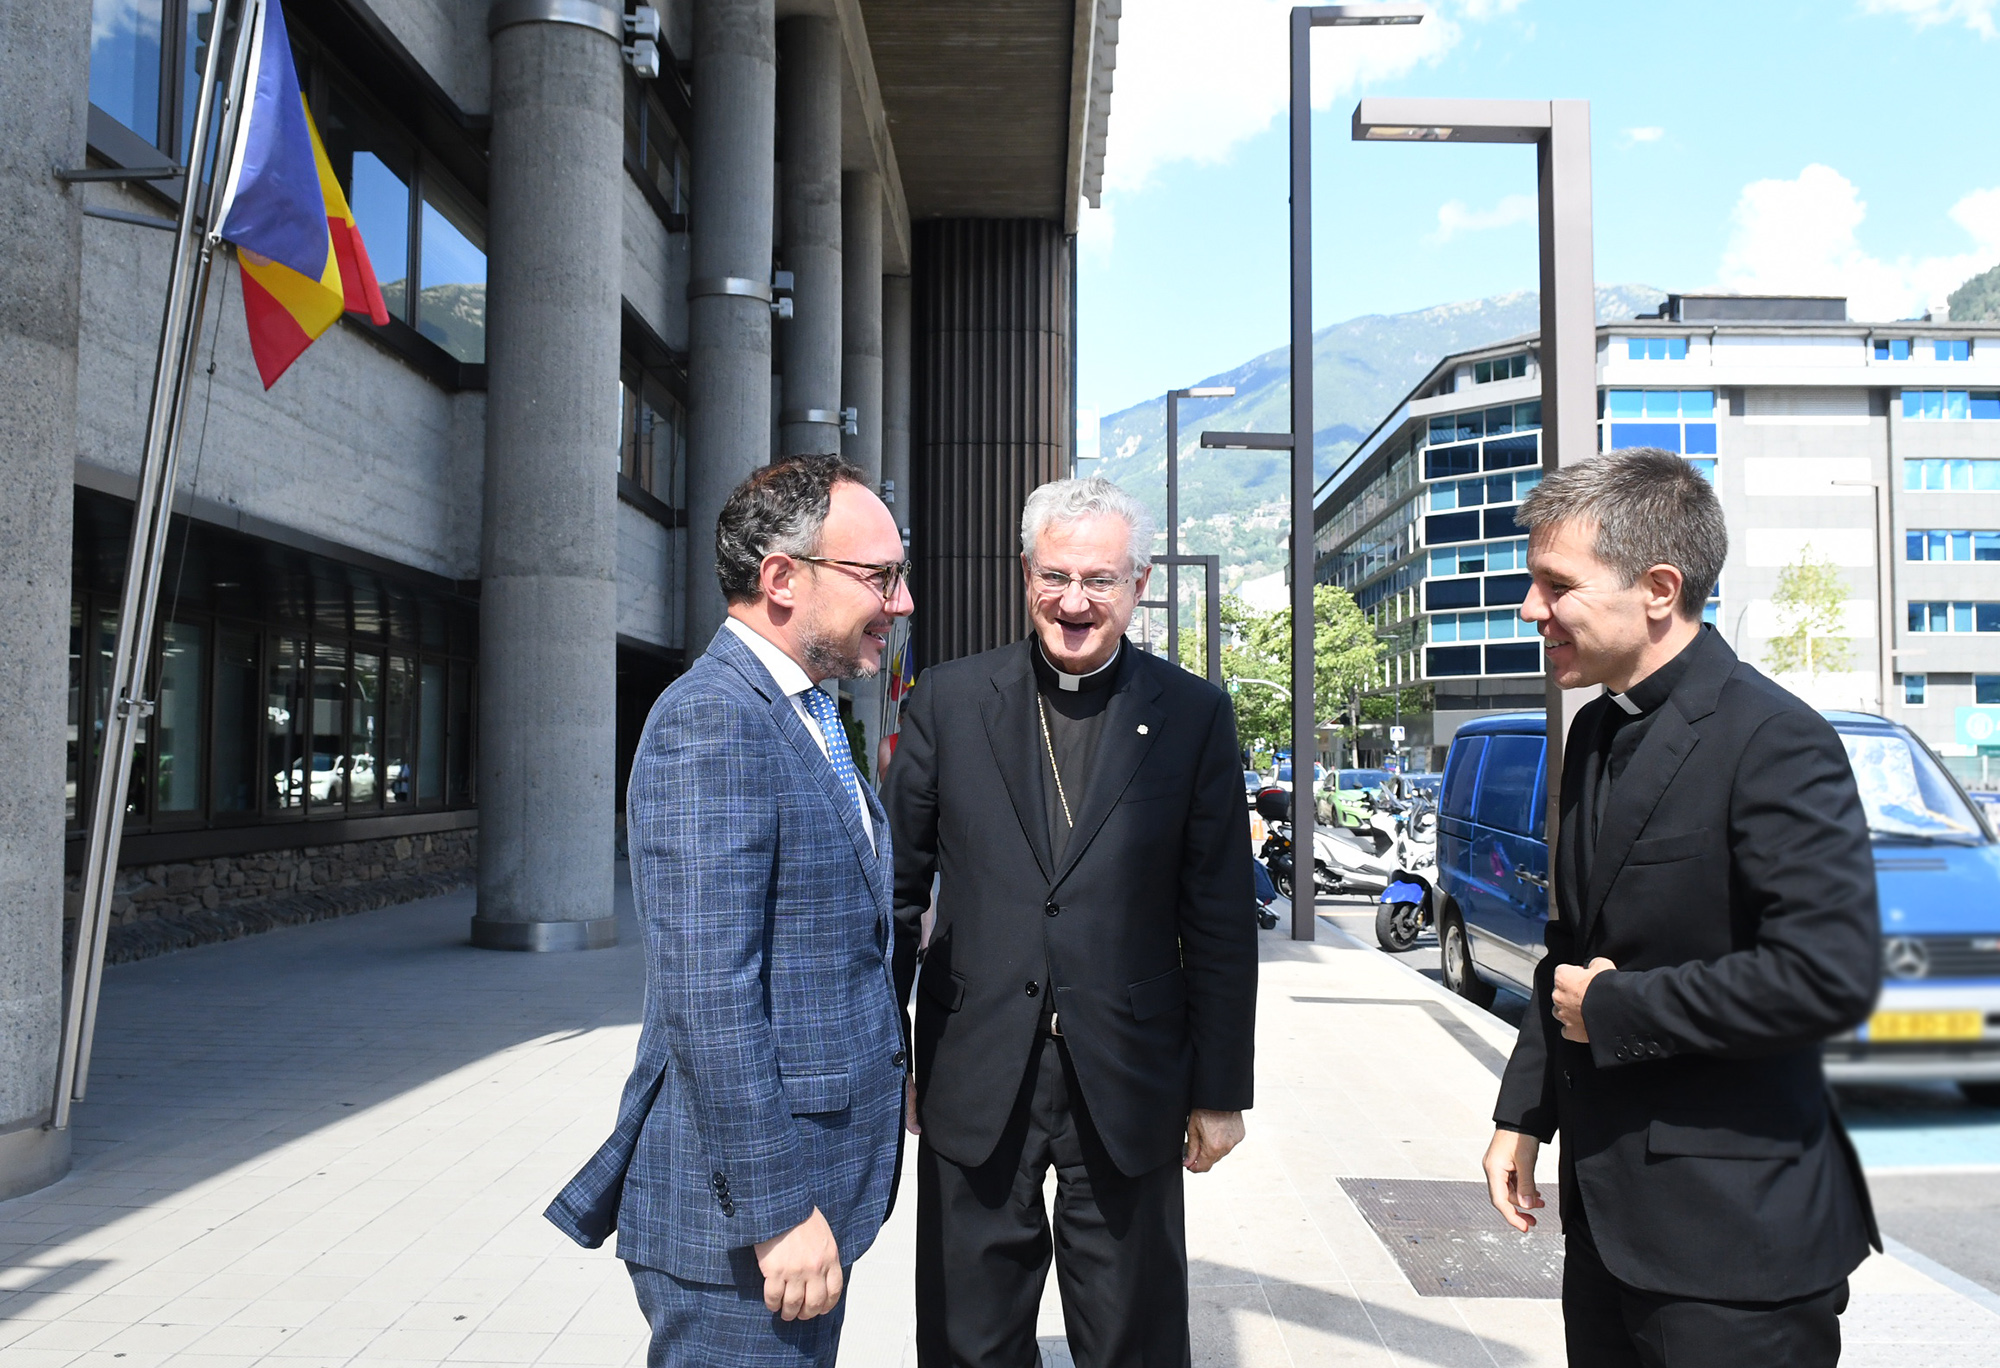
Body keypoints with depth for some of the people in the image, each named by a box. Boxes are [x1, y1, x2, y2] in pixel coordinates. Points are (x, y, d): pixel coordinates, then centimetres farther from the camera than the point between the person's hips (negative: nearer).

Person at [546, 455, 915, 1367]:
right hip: (740, 1221, -9)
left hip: (807, 1187, 9)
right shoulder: (711, 723, -19)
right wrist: (777, 1212, -21)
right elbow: (707, 997, -24)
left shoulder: (804, 716, 12)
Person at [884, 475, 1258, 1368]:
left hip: (1127, 1086, -1)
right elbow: (898, 888, 5)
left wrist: (1220, 1091, 0)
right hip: (975, 1084, 1)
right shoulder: (949, 701, 1)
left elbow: (1220, 918, 0)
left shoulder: (1193, 716, -2)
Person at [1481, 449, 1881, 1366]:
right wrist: (1523, 1113, 13)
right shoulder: (1597, 733, 9)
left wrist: (1612, 1009, -16)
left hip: (1735, 1232, -8)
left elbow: (1829, 976, -26)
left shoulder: (1773, 741, -17)